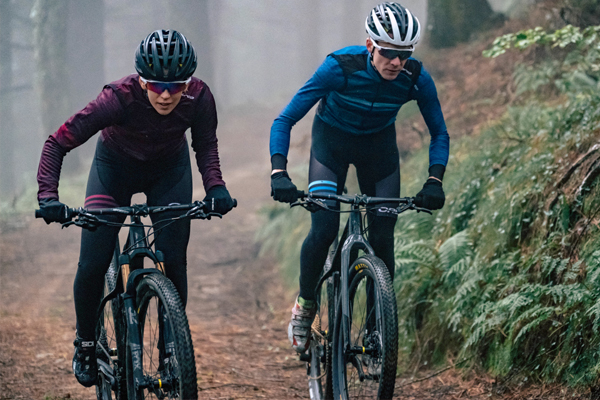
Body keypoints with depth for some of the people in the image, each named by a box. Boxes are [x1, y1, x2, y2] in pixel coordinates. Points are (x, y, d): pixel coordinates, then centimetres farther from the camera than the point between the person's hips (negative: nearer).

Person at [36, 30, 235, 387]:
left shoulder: (199, 98, -29)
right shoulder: (120, 99, -37)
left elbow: (206, 145, -9)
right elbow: (58, 143, -31)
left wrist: (215, 186, -27)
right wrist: (48, 196, -43)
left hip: (169, 169, 2)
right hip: (116, 166, -2)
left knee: (173, 261, -10)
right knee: (93, 265, -10)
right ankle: (86, 343, 15)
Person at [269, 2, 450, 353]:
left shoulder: (416, 79, -25)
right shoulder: (341, 67, -32)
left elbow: (439, 134, -10)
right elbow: (285, 121, -29)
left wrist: (434, 181, -26)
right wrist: (279, 173, -42)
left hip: (379, 146, 2)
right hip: (332, 141, -2)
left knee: (382, 238, -8)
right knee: (323, 231, -19)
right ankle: (305, 306, 5)